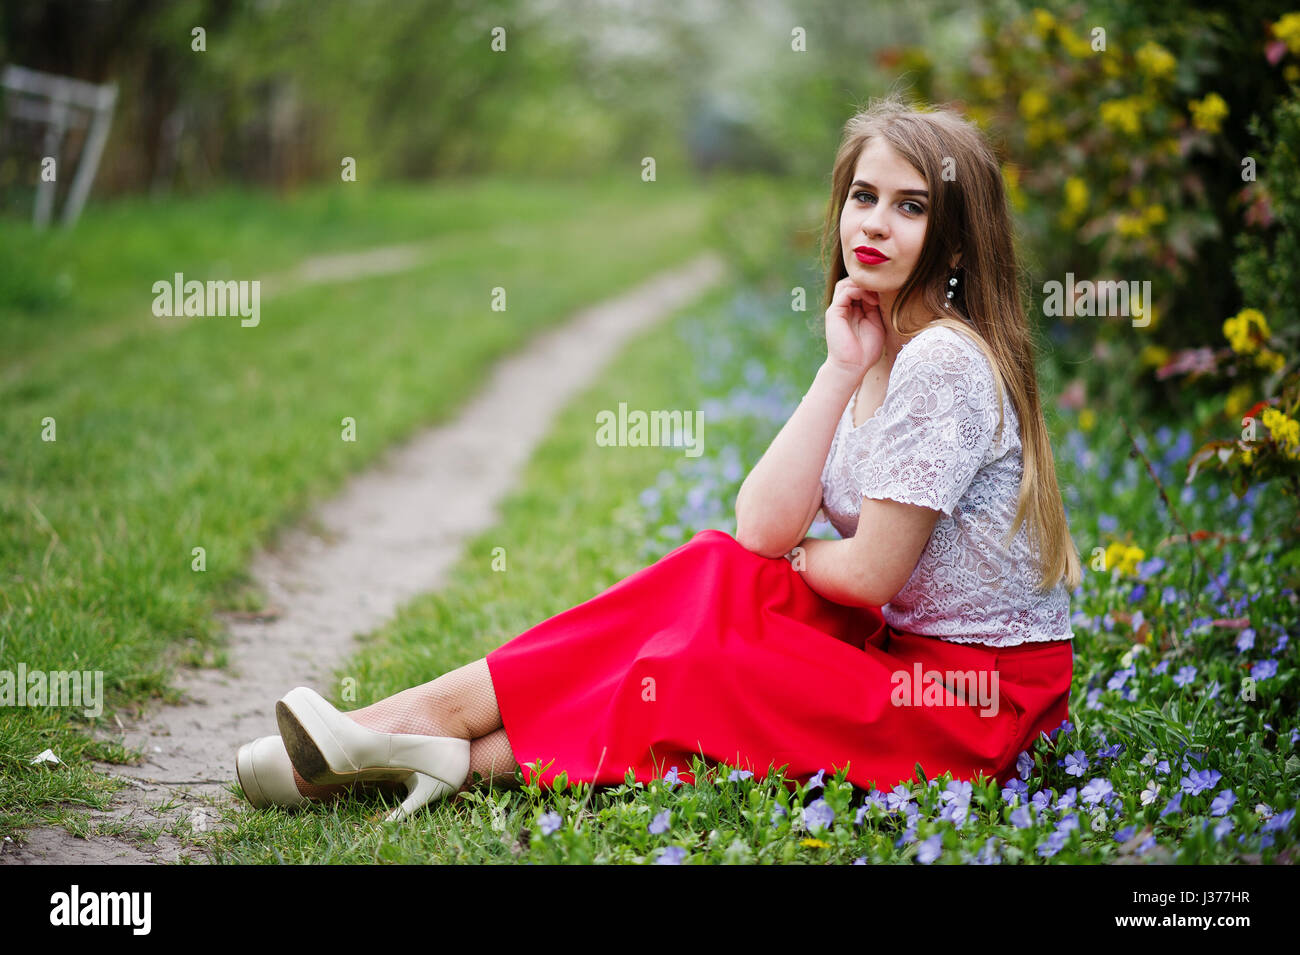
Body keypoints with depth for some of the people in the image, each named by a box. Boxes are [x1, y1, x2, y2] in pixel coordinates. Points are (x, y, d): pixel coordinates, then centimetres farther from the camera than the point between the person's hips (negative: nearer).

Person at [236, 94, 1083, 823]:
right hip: (909, 640, 7)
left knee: (691, 676, -17)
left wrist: (787, 555, 2)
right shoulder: (879, 344, 8)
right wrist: (841, 370, -8)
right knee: (714, 572, -9)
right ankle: (429, 720, -11)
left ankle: (471, 756, -2)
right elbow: (762, 526, -4)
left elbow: (872, 572, -19)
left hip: (985, 693, -7)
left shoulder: (944, 362, -19)